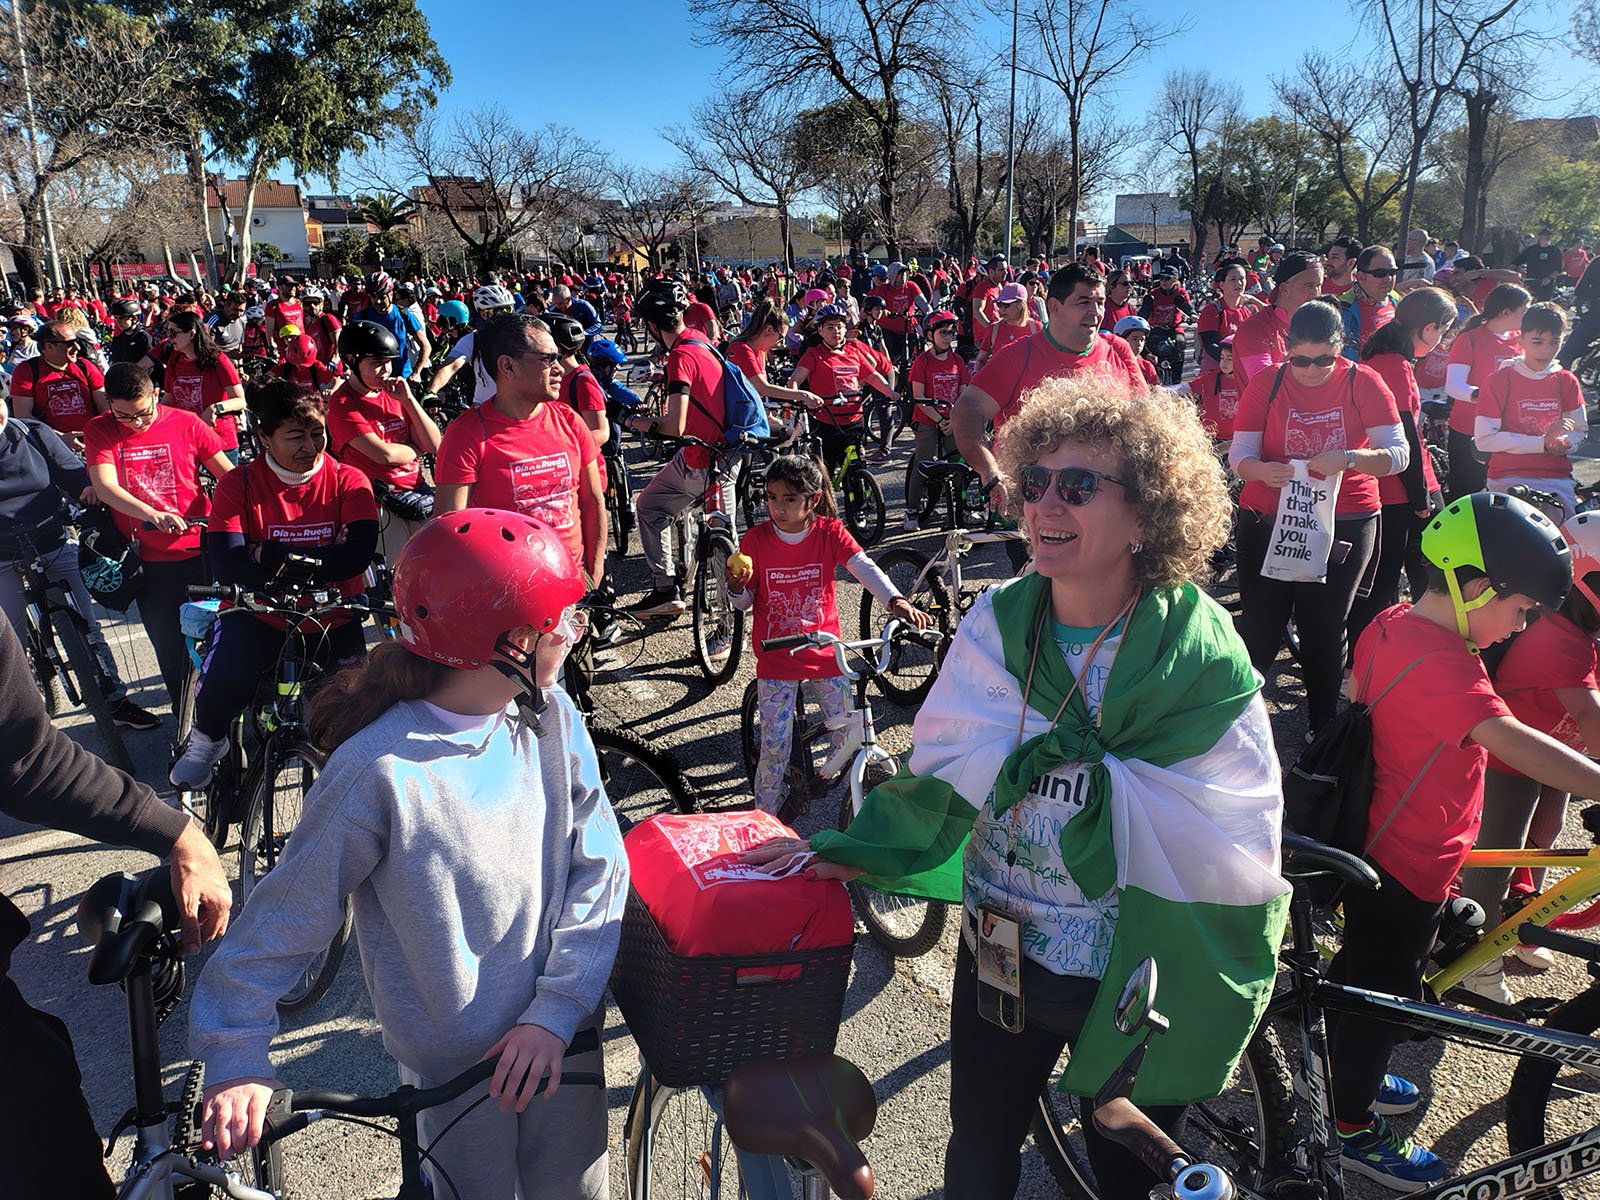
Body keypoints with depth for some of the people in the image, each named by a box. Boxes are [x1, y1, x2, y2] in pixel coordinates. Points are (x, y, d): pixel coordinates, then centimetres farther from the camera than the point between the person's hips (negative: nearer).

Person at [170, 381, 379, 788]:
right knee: (221, 684, -26)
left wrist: (272, 555, -23)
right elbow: (227, 564, -15)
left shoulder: (348, 481, -5)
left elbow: (358, 553, -20)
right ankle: (207, 739, 11)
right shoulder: (239, 484, -3)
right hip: (261, 615, 0)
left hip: (333, 618, 1)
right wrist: (321, 558, -24)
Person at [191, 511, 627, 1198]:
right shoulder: (380, 770, -24)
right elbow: (285, 916, -14)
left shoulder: (553, 719, -10)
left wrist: (556, 1011, -16)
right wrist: (236, 1062, -13)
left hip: (562, 1038, 4)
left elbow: (599, 869, -10)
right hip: (452, 1063, -3)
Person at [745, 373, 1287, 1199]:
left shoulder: (1199, 652, -17)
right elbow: (945, 773, -7)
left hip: (1136, 981, -2)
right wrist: (850, 851, -18)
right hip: (1001, 957, 3)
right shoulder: (998, 624, -9)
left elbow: (1235, 849, -14)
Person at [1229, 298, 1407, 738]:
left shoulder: (1364, 383, -5)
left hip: (1346, 520, 0)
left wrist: (1348, 459, -31)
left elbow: (1398, 453, -11)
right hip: (1268, 519, 0)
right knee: (1259, 626, -1)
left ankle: (1323, 725, 25)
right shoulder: (1265, 384, -3)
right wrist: (1262, 471, -31)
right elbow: (1239, 454, -8)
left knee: (1325, 628, 10)